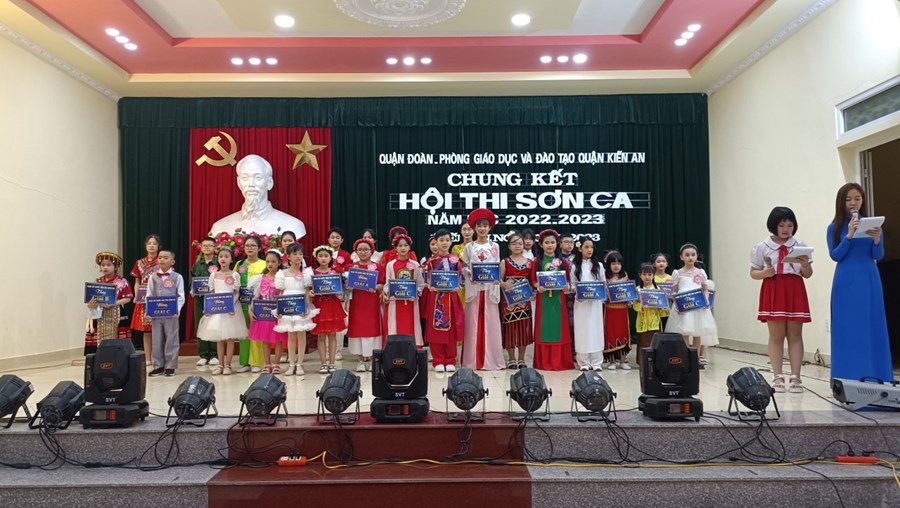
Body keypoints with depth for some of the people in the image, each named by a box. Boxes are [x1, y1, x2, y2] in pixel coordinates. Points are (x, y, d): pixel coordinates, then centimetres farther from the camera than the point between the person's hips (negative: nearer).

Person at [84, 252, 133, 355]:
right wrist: (91, 304, -12)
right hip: (99, 317, 4)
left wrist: (113, 304, -18)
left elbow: (127, 298, -6)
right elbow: (91, 298, 10)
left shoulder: (122, 282, -3)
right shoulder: (97, 282, 11)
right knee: (99, 343, 2)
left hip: (116, 317, -4)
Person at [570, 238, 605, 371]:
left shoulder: (599, 265, 6)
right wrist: (577, 295, -14)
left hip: (595, 302, 1)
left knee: (595, 329, 2)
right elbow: (572, 285, 4)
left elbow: (604, 284, 6)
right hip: (581, 303, -1)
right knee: (582, 330, 2)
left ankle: (596, 362, 8)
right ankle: (584, 362, 8)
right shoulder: (575, 266, 4)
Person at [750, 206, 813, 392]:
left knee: (795, 335, 4)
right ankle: (778, 377, 9)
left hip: (795, 292, 2)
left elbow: (807, 274, 8)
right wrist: (765, 273, -16)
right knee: (776, 336, 2)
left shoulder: (800, 246, 5)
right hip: (773, 292, -1)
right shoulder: (762, 247, 1)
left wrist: (805, 264, -13)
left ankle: (795, 377, 8)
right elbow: (753, 273, 4)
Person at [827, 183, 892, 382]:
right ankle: (849, 377, 3)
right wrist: (849, 236, -17)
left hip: (869, 281, 2)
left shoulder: (872, 224, 7)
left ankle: (874, 376, 8)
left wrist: (877, 240, -18)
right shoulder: (835, 228, 3)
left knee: (872, 327, 2)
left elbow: (878, 256, 3)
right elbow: (835, 255, -5)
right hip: (846, 283, -1)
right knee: (848, 328, -1)